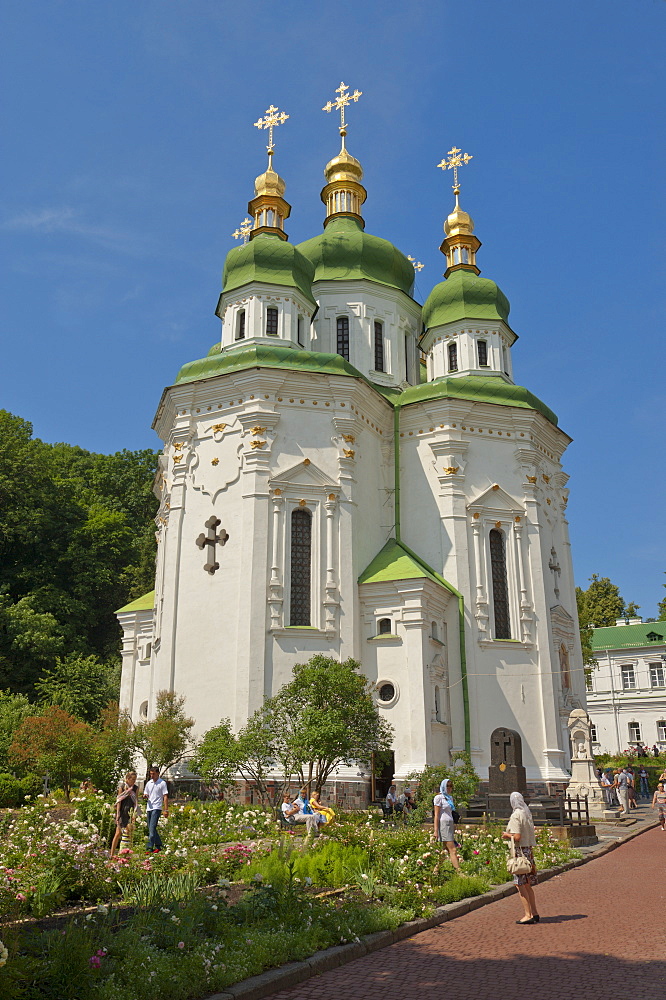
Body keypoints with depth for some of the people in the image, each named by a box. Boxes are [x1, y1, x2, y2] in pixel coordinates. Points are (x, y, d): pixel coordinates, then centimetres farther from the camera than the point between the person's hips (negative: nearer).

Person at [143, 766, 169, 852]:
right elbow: (145, 795, 21)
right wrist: (145, 796, -5)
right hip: (149, 808, 7)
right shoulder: (149, 783, 13)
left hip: (157, 808, -7)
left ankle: (150, 848, -15)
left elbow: (165, 796, -6)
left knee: (152, 828, -15)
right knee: (151, 828, 10)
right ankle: (158, 845, 22)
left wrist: (166, 810, -11)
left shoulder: (162, 783, -5)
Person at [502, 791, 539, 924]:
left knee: (521, 884, -3)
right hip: (529, 850, 8)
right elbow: (532, 834, 13)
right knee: (527, 884, 14)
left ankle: (528, 915, -3)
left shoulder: (515, 816, -14)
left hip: (520, 851, -8)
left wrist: (507, 835, -3)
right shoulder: (527, 814, 9)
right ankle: (534, 913, 17)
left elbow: (517, 837, -19)